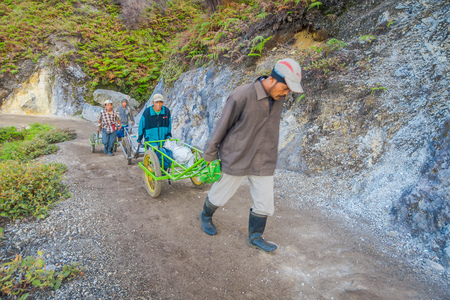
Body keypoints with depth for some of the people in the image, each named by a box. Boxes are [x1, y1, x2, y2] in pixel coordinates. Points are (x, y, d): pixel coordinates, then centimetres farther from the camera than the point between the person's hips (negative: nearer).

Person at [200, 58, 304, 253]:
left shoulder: (278, 98, -1)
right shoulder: (242, 96, -21)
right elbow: (222, 126, -12)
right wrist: (210, 155, -4)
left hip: (264, 163, 5)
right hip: (236, 159, -5)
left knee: (265, 204, 10)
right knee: (220, 195, 15)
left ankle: (255, 238, 32)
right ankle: (205, 216, 46)